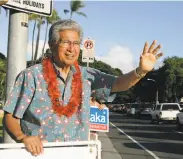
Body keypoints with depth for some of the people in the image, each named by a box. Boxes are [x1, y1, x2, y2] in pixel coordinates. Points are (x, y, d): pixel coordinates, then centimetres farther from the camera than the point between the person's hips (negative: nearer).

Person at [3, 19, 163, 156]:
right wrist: (23, 137, -22)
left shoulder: (86, 76, 5)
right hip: (39, 153, -3)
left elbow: (117, 84, -3)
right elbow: (10, 117, -5)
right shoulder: (32, 75, -6)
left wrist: (141, 71, -20)